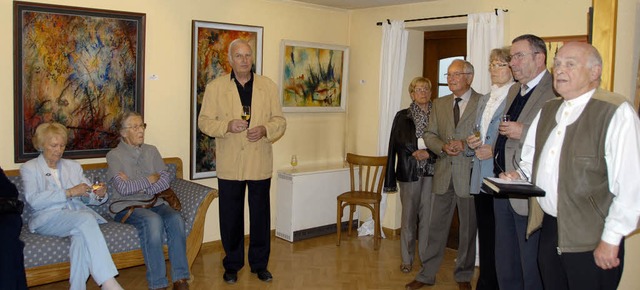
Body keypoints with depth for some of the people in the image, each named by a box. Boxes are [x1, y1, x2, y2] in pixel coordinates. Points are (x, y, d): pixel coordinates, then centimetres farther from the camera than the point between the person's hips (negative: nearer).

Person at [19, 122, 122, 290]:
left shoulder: (73, 166, 24)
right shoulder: (29, 168, 12)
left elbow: (87, 197, 19)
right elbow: (33, 200, -7)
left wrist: (99, 195, -6)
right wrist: (69, 192, -15)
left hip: (78, 213, 4)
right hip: (48, 218, -3)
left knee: (82, 236, -35)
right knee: (86, 218, -35)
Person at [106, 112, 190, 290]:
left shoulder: (151, 151, 16)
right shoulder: (114, 155, 4)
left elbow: (166, 179, 3)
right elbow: (123, 188, -9)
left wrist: (137, 186, -8)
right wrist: (150, 179, -2)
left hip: (154, 203, 4)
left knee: (176, 218, -29)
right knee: (152, 220, -36)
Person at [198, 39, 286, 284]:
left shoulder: (269, 86, 5)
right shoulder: (215, 87, 1)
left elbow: (280, 121, 6)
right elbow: (204, 121, 0)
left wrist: (264, 129, -15)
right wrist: (227, 125, -18)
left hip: (260, 163, 1)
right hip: (229, 164, -1)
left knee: (261, 215, 10)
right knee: (230, 217, 9)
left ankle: (260, 263, 26)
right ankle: (232, 264, 26)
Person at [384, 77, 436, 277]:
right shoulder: (402, 116, 5)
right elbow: (398, 144, 0)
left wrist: (428, 153, -12)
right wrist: (418, 151, -9)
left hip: (431, 171, 1)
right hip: (409, 171, 0)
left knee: (428, 215, 2)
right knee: (409, 215, 6)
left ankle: (426, 258, 14)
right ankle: (407, 259, 17)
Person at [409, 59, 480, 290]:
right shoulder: (439, 104, 11)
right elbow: (429, 135, 9)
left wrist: (465, 146, -20)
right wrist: (443, 147, -11)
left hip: (470, 174, -3)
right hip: (444, 174, 4)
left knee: (468, 228, 10)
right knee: (437, 226, 11)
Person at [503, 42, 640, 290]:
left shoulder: (616, 112, -12)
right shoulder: (548, 110, 12)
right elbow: (531, 156, 24)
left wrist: (611, 239, -17)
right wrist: (520, 175, 3)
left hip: (591, 241, -6)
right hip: (548, 229, 6)